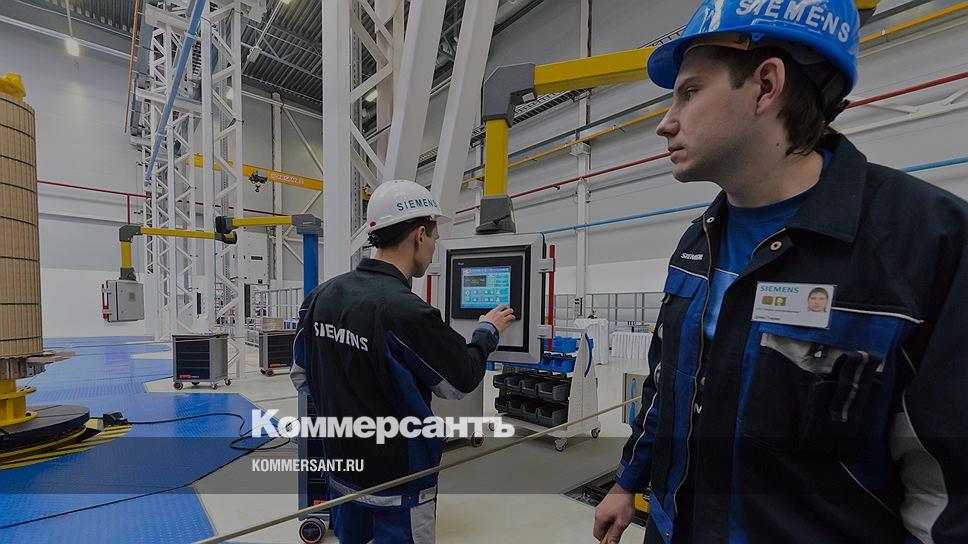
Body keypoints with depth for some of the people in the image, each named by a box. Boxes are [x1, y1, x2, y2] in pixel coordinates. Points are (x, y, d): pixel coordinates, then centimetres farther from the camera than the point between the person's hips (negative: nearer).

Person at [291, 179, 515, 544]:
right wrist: (488, 330, 1)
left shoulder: (321, 295, -8)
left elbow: (301, 377, 5)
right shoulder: (408, 311, -30)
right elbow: (459, 383, -14)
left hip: (341, 471, 7)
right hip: (398, 482, -6)